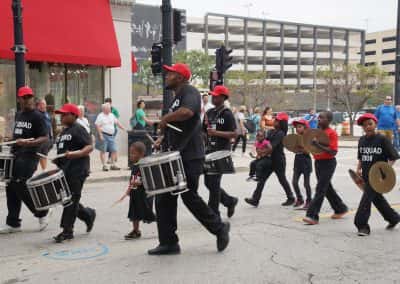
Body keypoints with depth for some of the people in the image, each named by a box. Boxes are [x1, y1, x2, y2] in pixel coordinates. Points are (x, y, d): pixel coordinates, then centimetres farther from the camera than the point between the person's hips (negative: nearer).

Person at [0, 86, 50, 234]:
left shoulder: (37, 116, -8)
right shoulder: (18, 115, 16)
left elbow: (45, 138, -15)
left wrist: (28, 143, -27)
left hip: (29, 156, -8)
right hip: (16, 155, 8)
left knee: (20, 186, -12)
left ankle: (41, 213, 10)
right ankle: (13, 223, 15)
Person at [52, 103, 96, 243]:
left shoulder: (78, 129, -8)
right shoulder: (63, 131, 18)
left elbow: (89, 147, -16)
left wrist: (74, 154, -29)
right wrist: (57, 160, 11)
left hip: (77, 170, -9)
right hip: (65, 170, 9)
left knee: (71, 199, -5)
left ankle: (67, 231, 1)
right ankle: (88, 214, 29)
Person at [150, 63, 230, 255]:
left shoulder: (189, 92, -10)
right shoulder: (176, 98, 21)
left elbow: (187, 111, -32)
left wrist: (165, 118, -17)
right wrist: (163, 139, 15)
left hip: (189, 158, -10)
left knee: (189, 197, -3)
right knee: (163, 200, 6)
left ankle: (219, 228, 18)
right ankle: (169, 243, 13)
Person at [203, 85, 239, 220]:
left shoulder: (227, 114, -8)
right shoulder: (209, 112, 12)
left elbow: (234, 134, -15)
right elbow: (204, 130, 21)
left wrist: (216, 133, -23)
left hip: (221, 152, -7)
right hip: (209, 150, 7)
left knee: (214, 183, -7)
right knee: (208, 182, 10)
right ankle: (230, 201, 29)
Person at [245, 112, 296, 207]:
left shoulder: (280, 134, -16)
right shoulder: (271, 132, 9)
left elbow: (272, 147, -24)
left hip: (278, 160, -8)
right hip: (270, 159, 8)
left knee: (282, 180, 7)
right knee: (262, 178, 1)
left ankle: (291, 198, 25)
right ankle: (255, 199, -1)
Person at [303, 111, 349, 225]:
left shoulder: (332, 133, -15)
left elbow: (333, 152, -21)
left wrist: (318, 145, -29)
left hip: (328, 163, -8)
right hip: (318, 162, 9)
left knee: (320, 189, -9)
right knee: (327, 188, 17)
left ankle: (312, 216, -9)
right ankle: (340, 209, 34)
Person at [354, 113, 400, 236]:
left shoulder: (382, 139, -10)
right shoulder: (362, 140, 8)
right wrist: (359, 169, 8)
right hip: (366, 175, 7)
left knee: (367, 198, -10)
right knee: (377, 198, 17)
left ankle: (362, 225, -4)